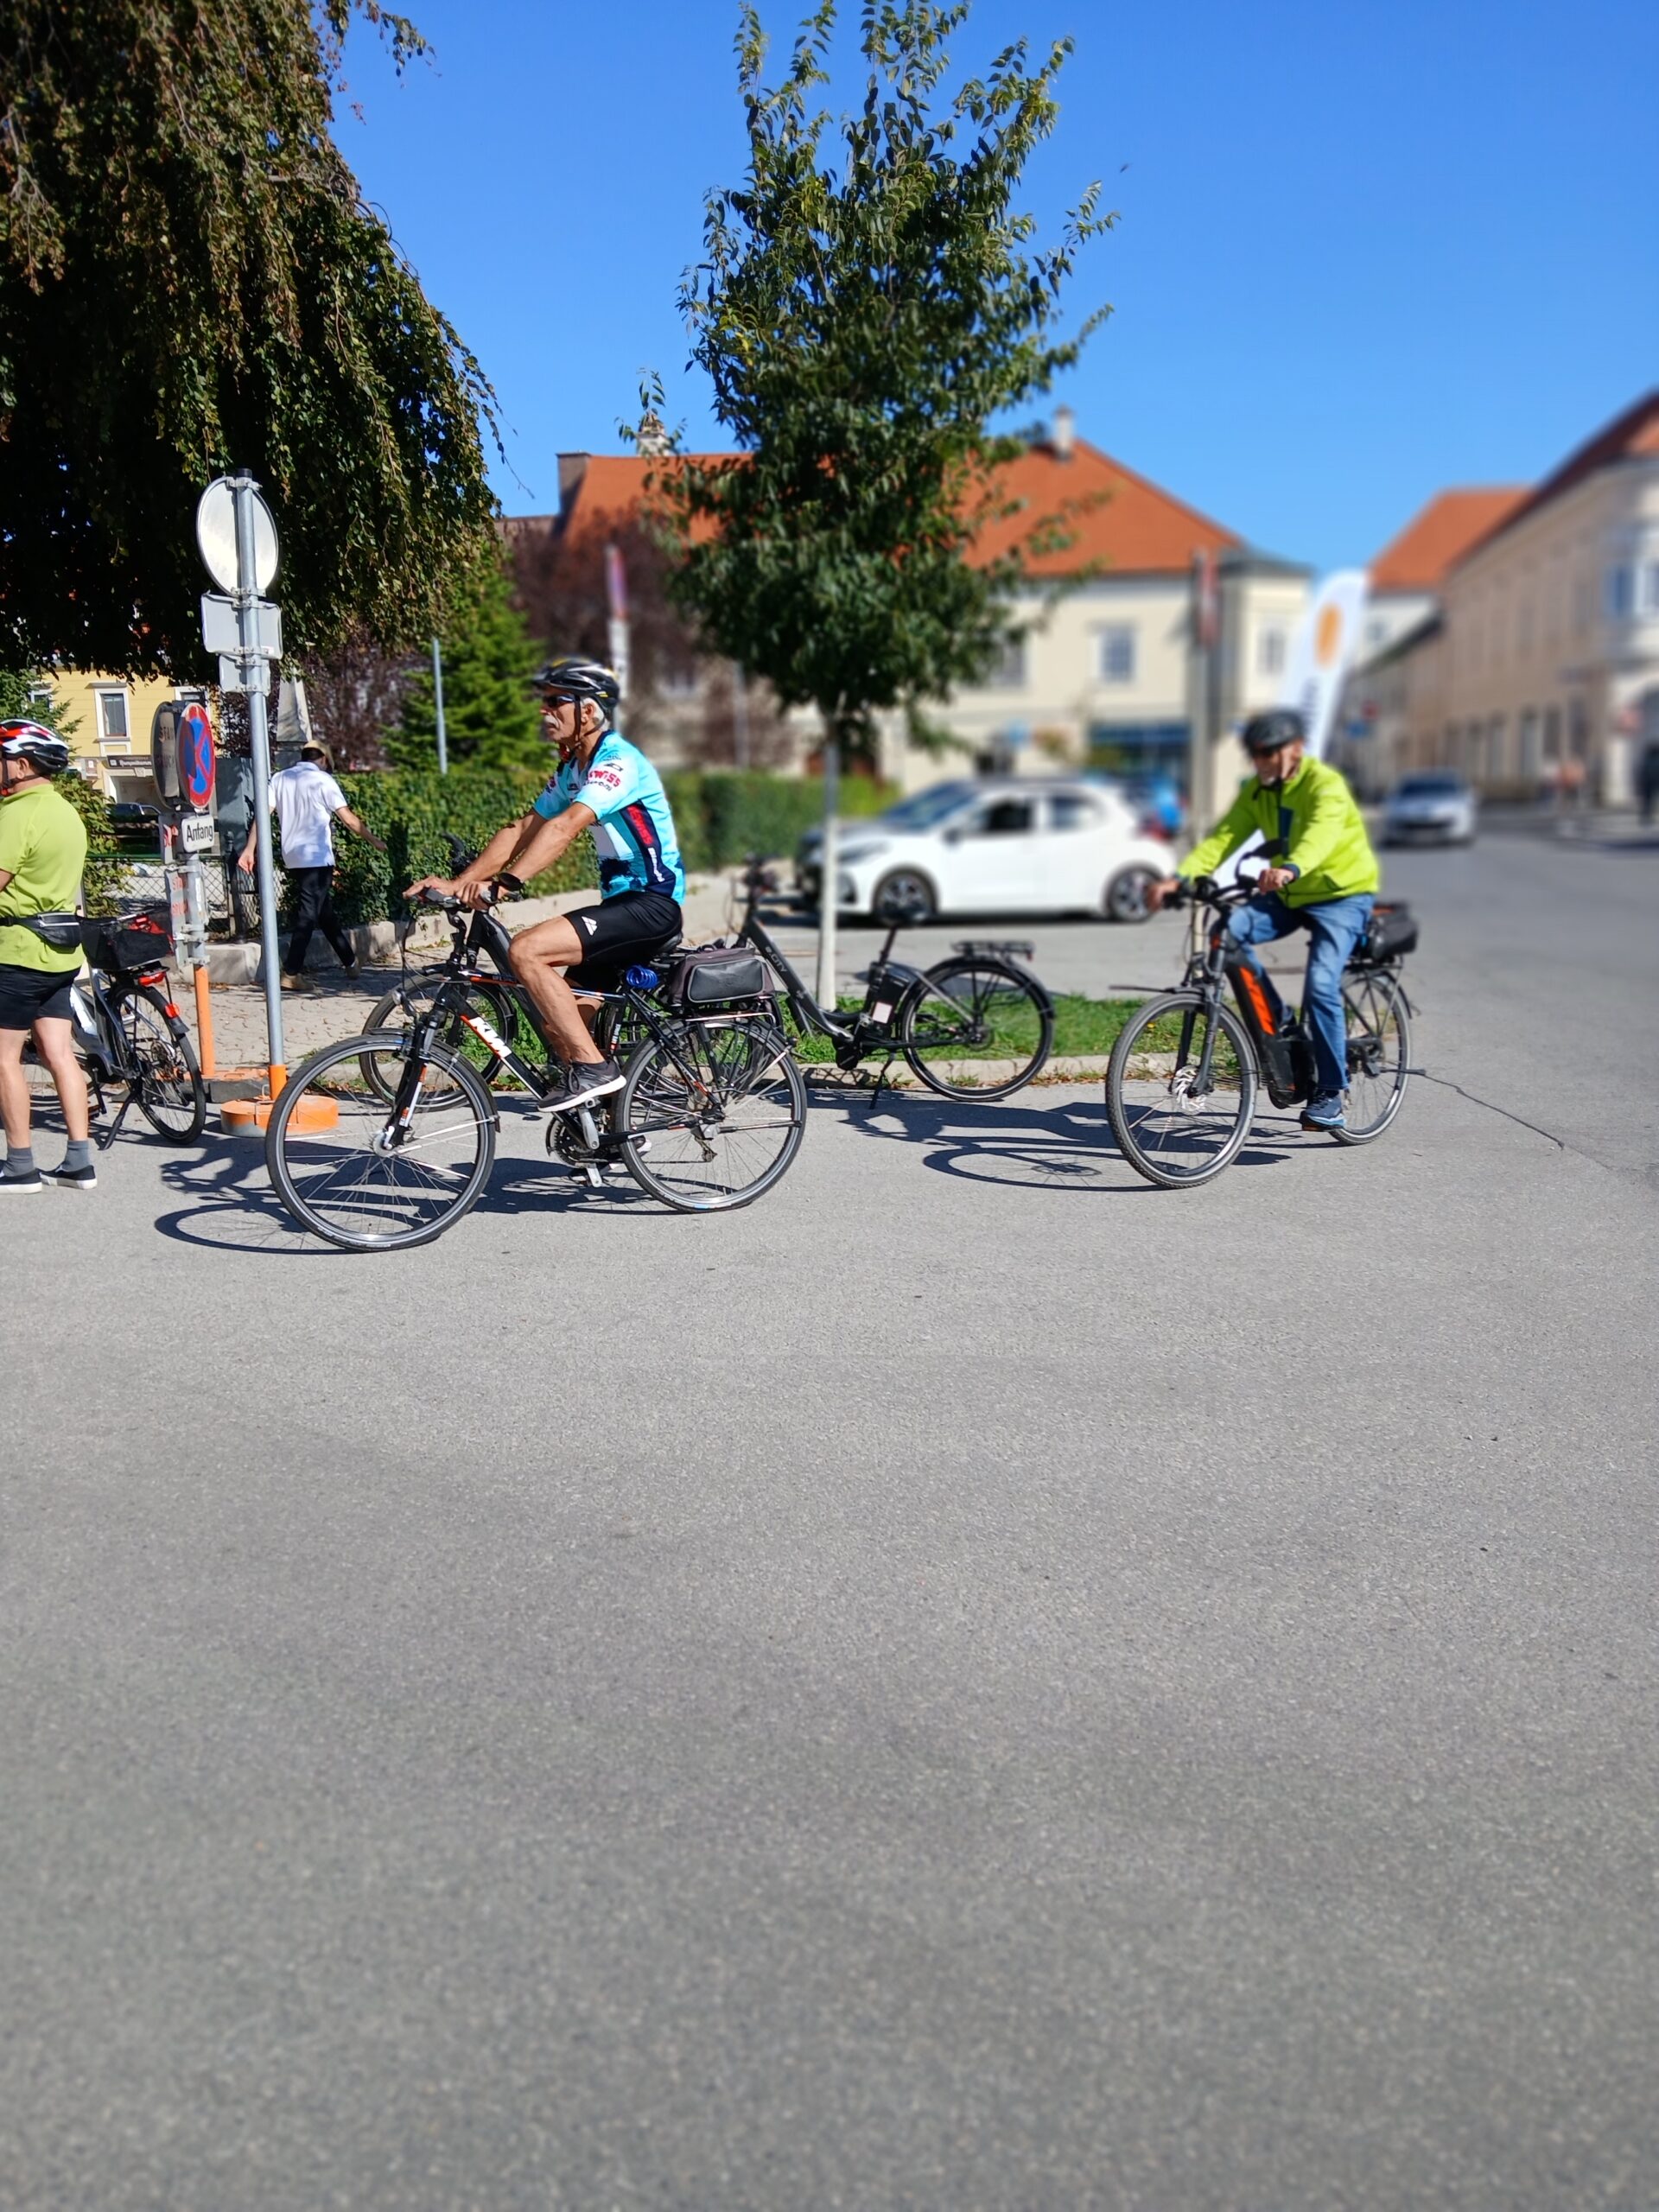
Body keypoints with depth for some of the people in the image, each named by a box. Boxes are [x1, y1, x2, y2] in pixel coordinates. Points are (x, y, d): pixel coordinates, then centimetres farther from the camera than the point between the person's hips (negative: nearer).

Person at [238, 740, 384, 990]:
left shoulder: (280, 779, 9)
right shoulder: (322, 780, -5)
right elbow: (349, 819, -7)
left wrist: (249, 850, 0)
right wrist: (374, 841, 4)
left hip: (293, 857, 6)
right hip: (317, 857, -6)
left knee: (324, 910, 16)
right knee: (308, 914, -5)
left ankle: (349, 961, 25)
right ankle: (291, 974, -10)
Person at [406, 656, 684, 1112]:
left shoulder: (618, 762, -16)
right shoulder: (571, 769, 14)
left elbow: (565, 827, -31)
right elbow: (522, 829, 9)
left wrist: (506, 882, -41)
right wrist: (460, 881, -2)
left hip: (652, 903, -10)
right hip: (622, 900, 10)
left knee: (527, 949, -23)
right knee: (559, 1025, 7)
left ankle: (593, 1069, -18)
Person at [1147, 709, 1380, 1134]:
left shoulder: (1325, 785, -21)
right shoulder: (1257, 792, -1)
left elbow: (1320, 834, -41)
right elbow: (1223, 839, -12)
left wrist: (1289, 869, -63)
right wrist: (1178, 878, -28)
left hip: (1342, 893, -6)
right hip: (1289, 894, 6)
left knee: (1321, 985, -22)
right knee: (1228, 931, -20)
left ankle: (1331, 1091, -7)